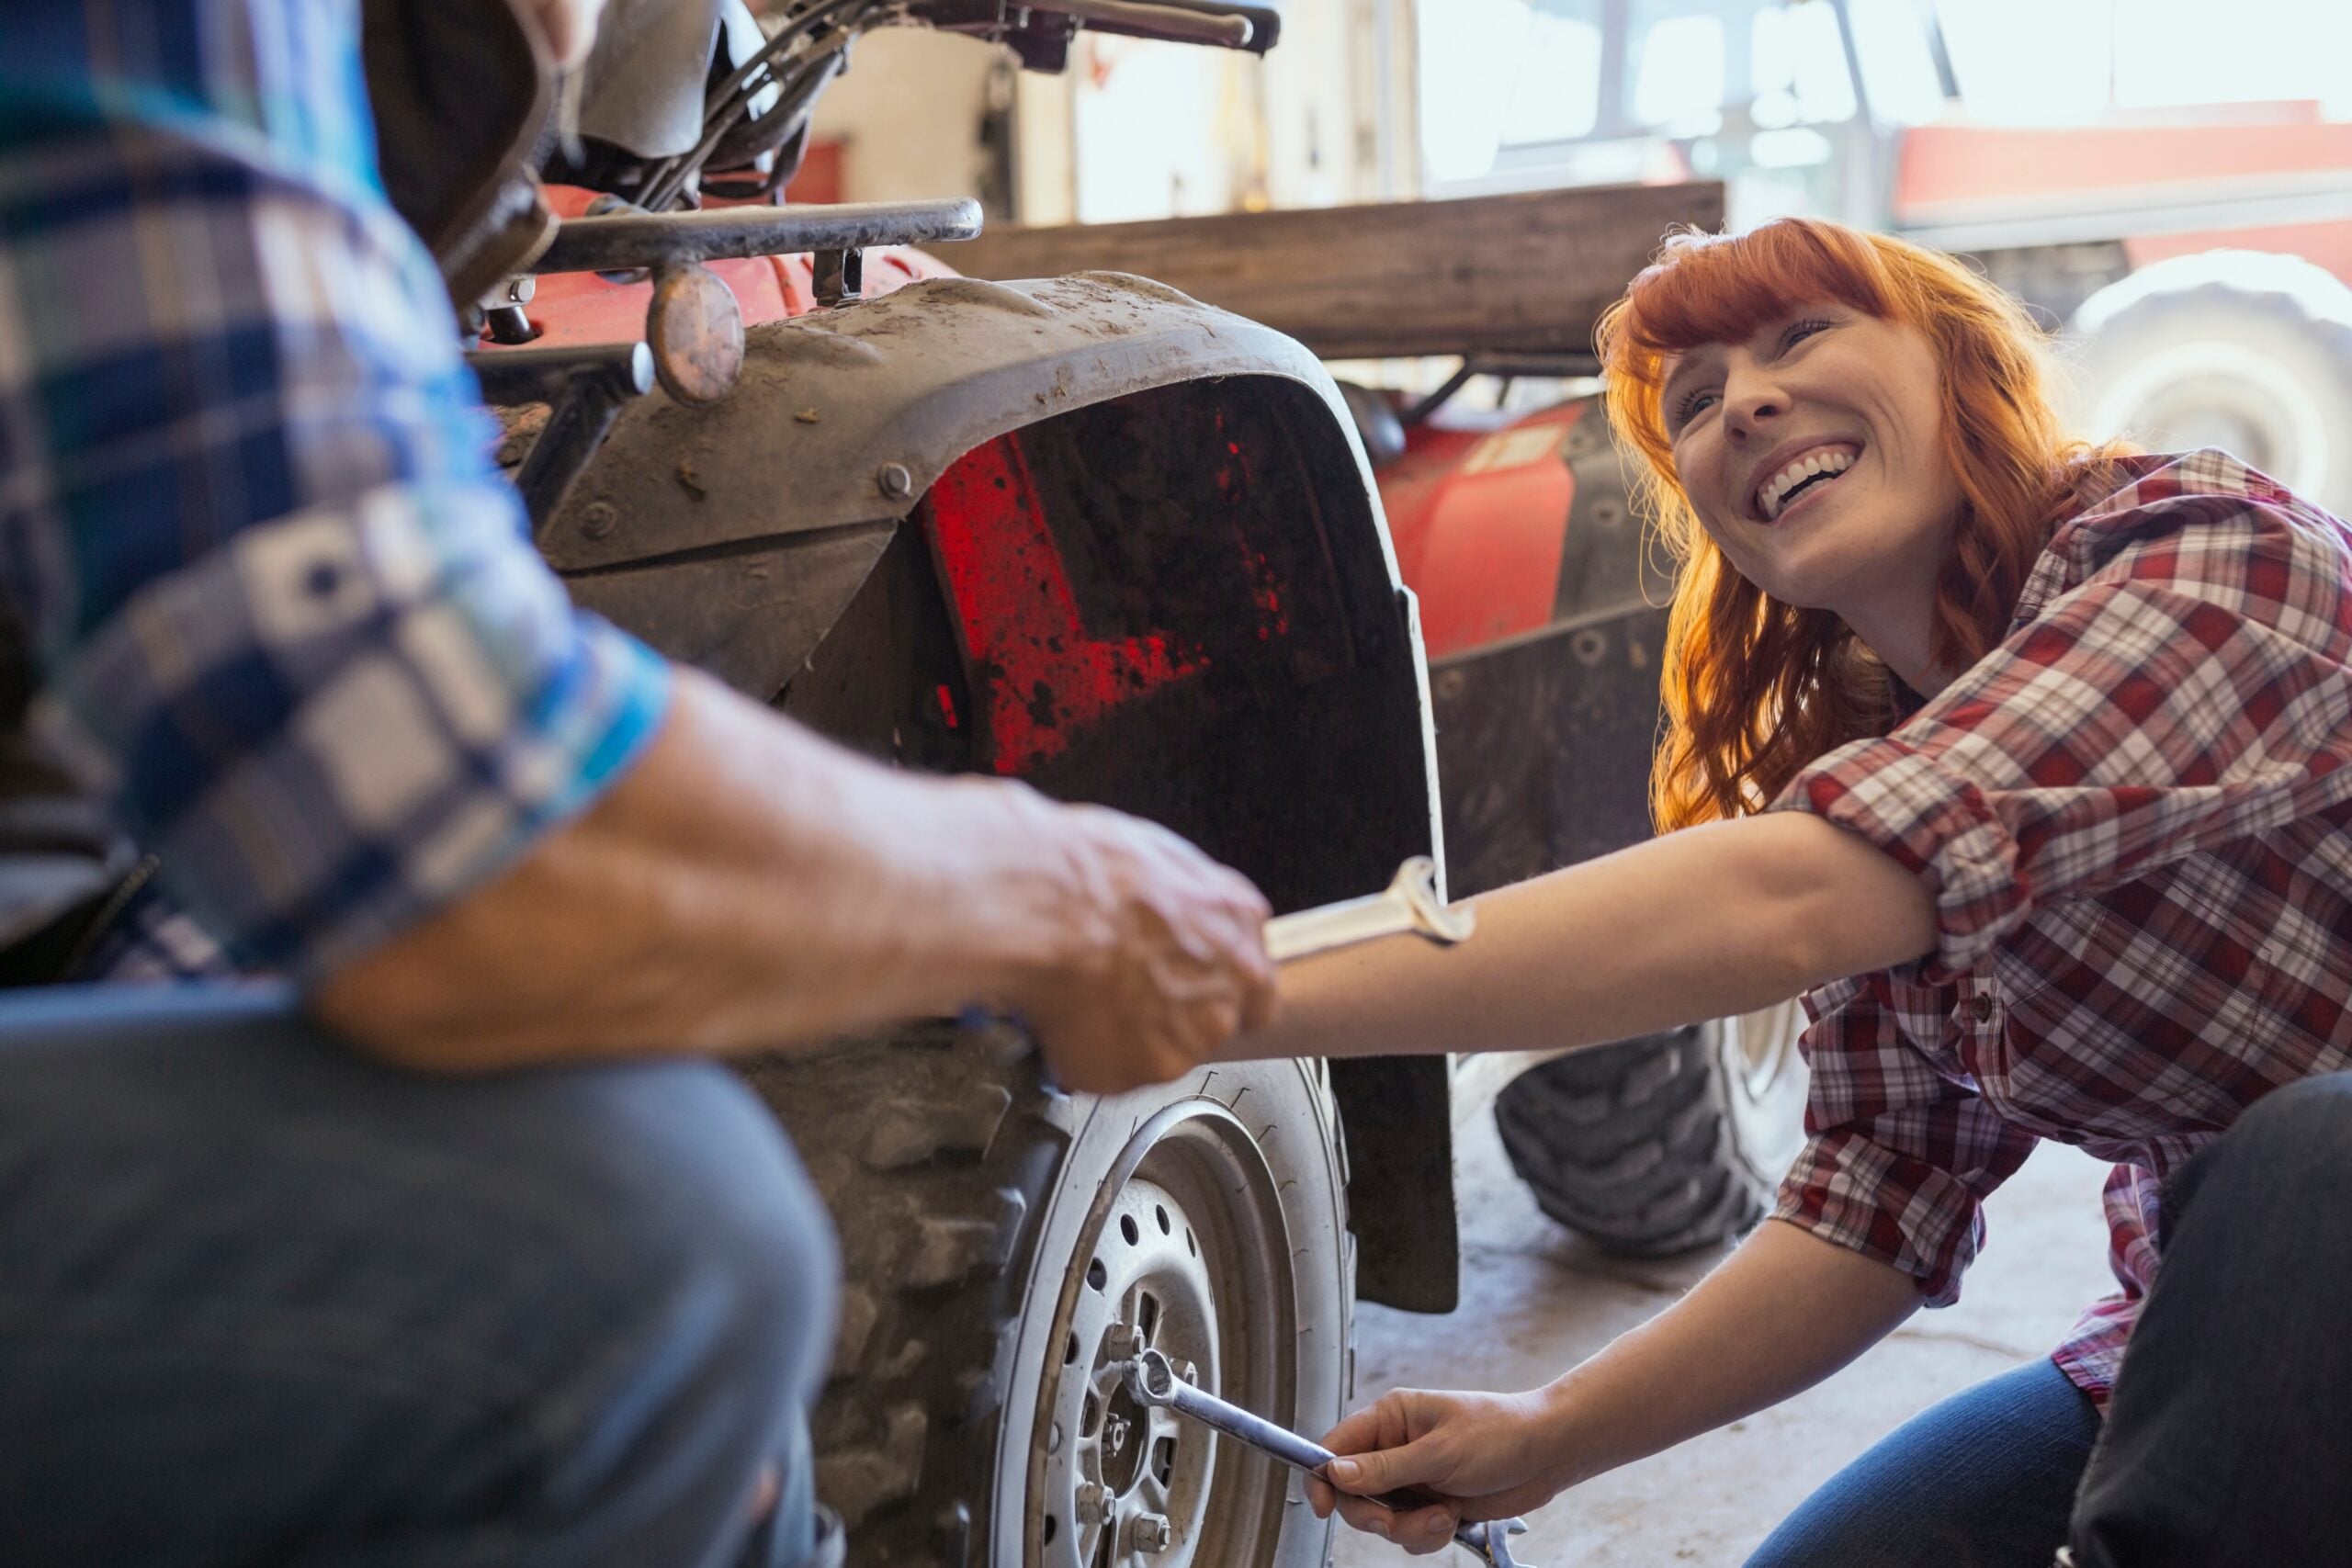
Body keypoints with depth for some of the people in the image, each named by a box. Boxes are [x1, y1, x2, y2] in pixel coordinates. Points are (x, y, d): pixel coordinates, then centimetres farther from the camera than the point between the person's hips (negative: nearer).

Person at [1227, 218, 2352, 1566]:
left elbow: (1785, 899, -36)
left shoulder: (2218, 549, -22)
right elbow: (1881, 1202, 3)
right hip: (2208, 1355, 5)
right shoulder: (1856, 738, 0)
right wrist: (1550, 1439, -7)